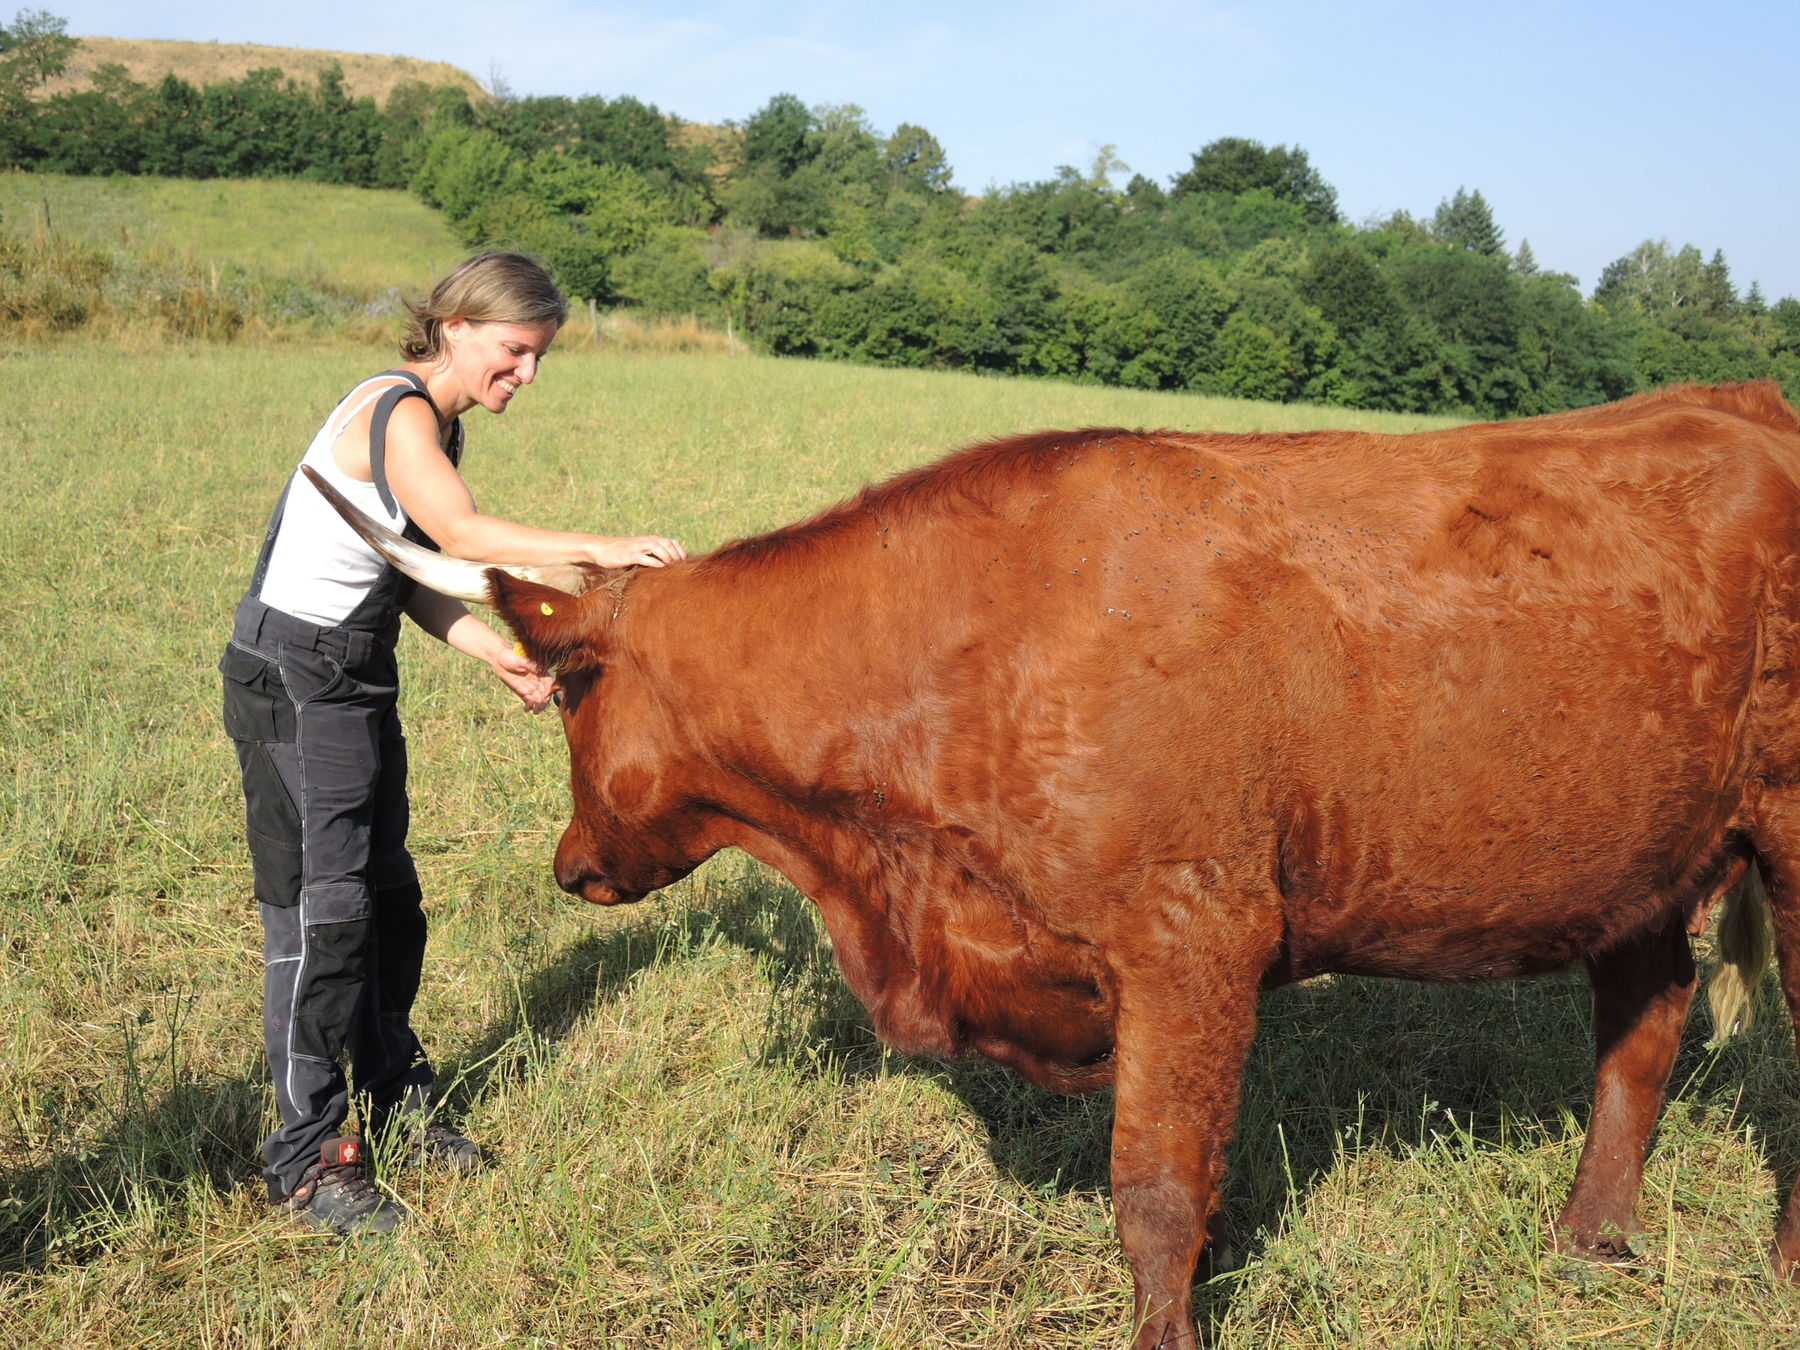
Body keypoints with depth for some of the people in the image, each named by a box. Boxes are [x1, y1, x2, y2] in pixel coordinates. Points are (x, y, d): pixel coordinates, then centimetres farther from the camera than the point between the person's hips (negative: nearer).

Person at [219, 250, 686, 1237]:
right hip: (291, 678, -9)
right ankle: (308, 1159, 6)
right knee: (319, 912, -5)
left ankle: (393, 1107, 31)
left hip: (361, 677, 9)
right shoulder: (396, 411, -19)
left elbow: (413, 576, 7)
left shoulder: (439, 425, 9)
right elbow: (462, 536, -35)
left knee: (387, 900, 16)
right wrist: (600, 550, -38)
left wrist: (497, 655, -3)